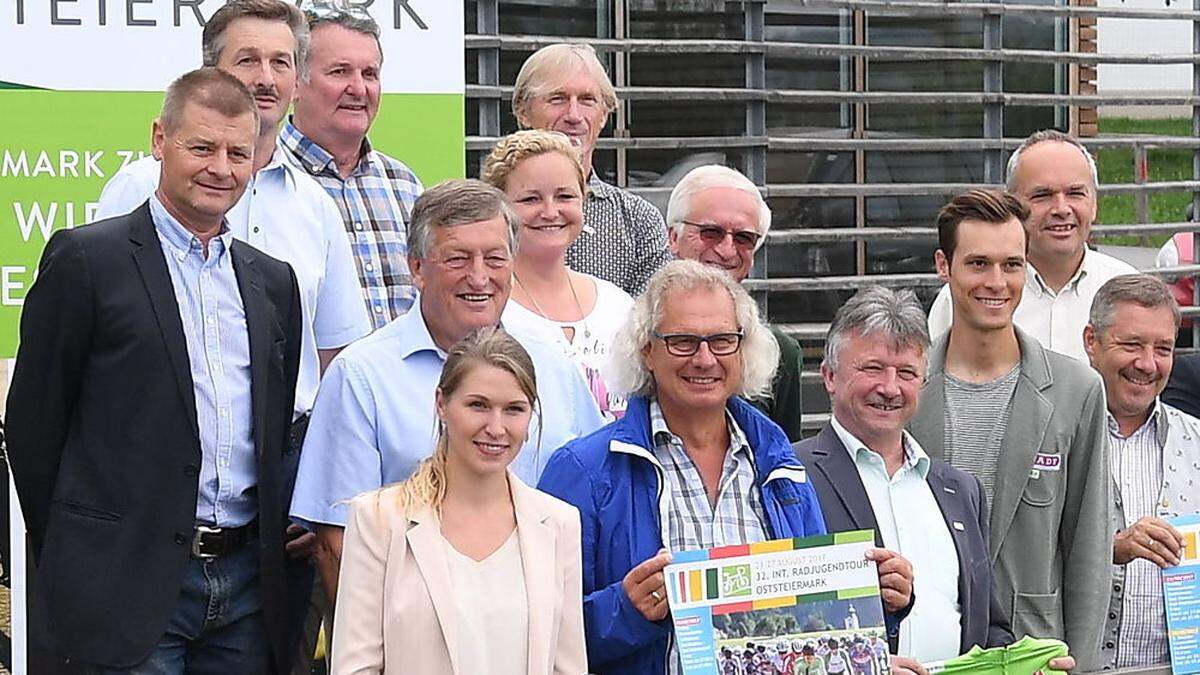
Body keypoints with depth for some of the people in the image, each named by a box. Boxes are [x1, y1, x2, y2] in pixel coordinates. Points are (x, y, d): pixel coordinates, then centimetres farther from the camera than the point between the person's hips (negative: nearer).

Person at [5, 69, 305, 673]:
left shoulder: (273, 282, 15)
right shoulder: (86, 258, -3)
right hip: (130, 587, -5)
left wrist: (282, 565, 10)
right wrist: (72, 562, 2)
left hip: (248, 586, 5)